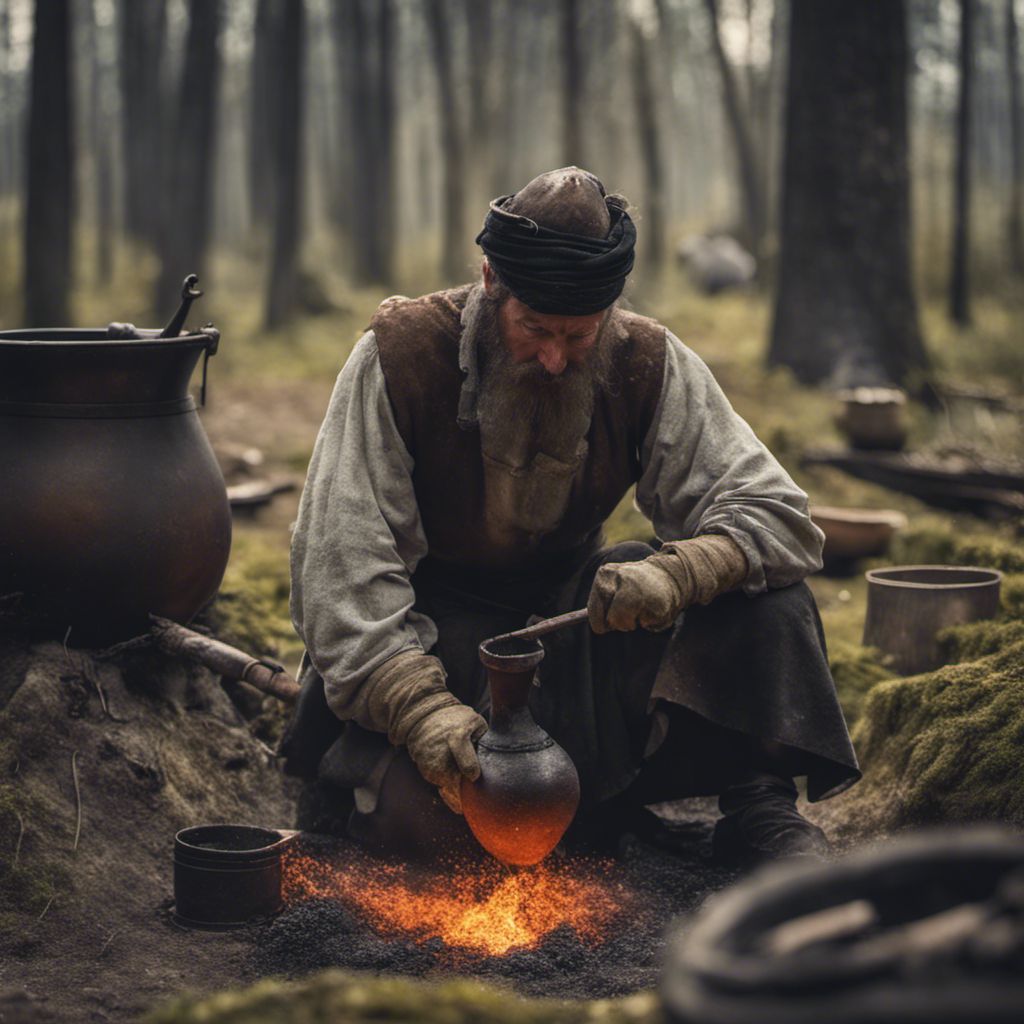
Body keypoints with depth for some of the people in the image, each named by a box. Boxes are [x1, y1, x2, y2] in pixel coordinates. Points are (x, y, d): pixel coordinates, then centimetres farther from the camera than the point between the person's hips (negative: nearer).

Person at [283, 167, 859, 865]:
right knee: (421, 814, -29)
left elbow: (775, 513, -12)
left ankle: (758, 807, -12)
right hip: (433, 631, -2)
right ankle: (350, 778, 5)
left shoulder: (650, 366, -10)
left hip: (575, 609, 3)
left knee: (758, 585, -19)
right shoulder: (400, 356, -17)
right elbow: (343, 563, -20)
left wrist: (677, 573, -35)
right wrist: (419, 705, -35)